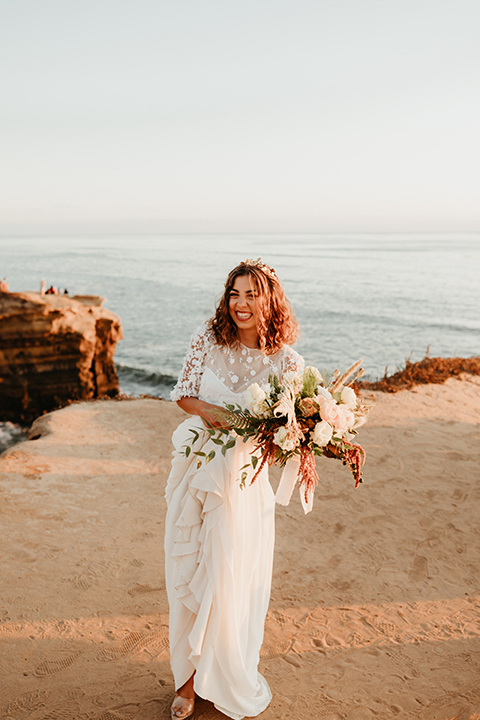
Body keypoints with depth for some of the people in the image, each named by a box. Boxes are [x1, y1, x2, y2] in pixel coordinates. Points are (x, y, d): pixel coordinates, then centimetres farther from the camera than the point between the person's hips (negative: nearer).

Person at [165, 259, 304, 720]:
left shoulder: (285, 361, -9)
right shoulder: (208, 339, -3)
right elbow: (182, 393, 1)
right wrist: (208, 411, -18)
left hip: (241, 477, -3)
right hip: (193, 467, 3)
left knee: (227, 582, 4)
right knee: (185, 574, 12)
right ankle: (189, 678, 34)